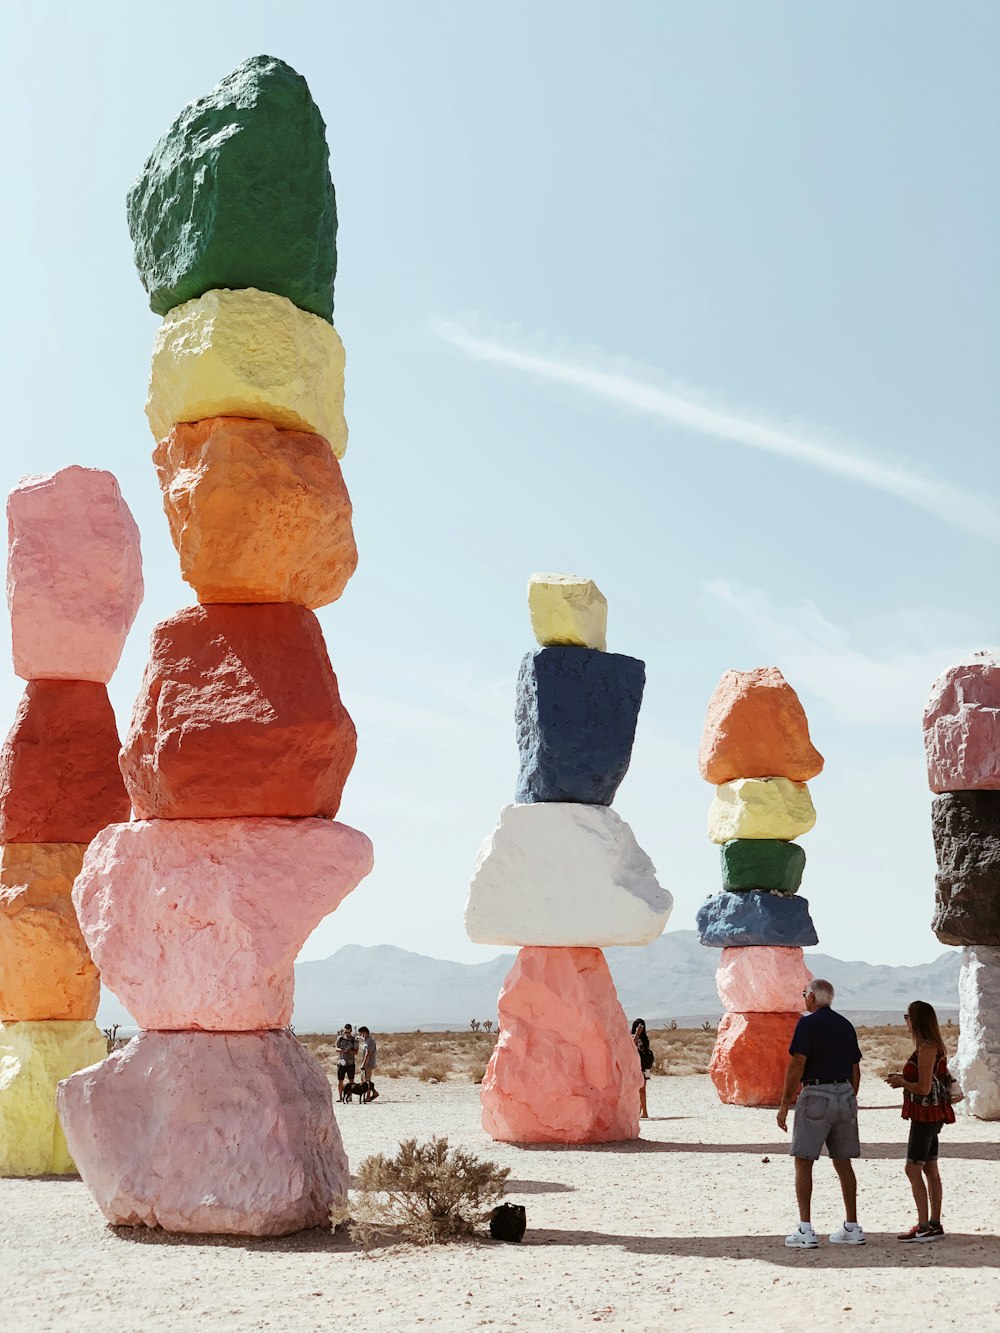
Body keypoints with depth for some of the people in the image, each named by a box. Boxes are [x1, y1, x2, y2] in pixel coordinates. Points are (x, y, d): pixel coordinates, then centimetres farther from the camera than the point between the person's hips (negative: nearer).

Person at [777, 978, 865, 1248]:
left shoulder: (808, 1023, -8)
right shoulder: (845, 1025, 12)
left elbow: (796, 1066, -15)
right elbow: (855, 1070, 15)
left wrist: (784, 1104, -11)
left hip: (816, 1095, -6)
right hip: (845, 1095, 6)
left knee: (803, 1162, -1)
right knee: (843, 1163, 12)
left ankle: (805, 1230, -5)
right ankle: (852, 1228, 14)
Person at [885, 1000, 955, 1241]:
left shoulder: (927, 1048, -19)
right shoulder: (933, 1046, 11)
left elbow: (924, 1088, -23)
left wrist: (901, 1082, -8)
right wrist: (902, 1077, 10)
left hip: (926, 1115, -10)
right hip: (929, 1115, 10)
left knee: (913, 1169, -8)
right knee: (930, 1169, 12)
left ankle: (924, 1227, -7)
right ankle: (935, 1224, 16)